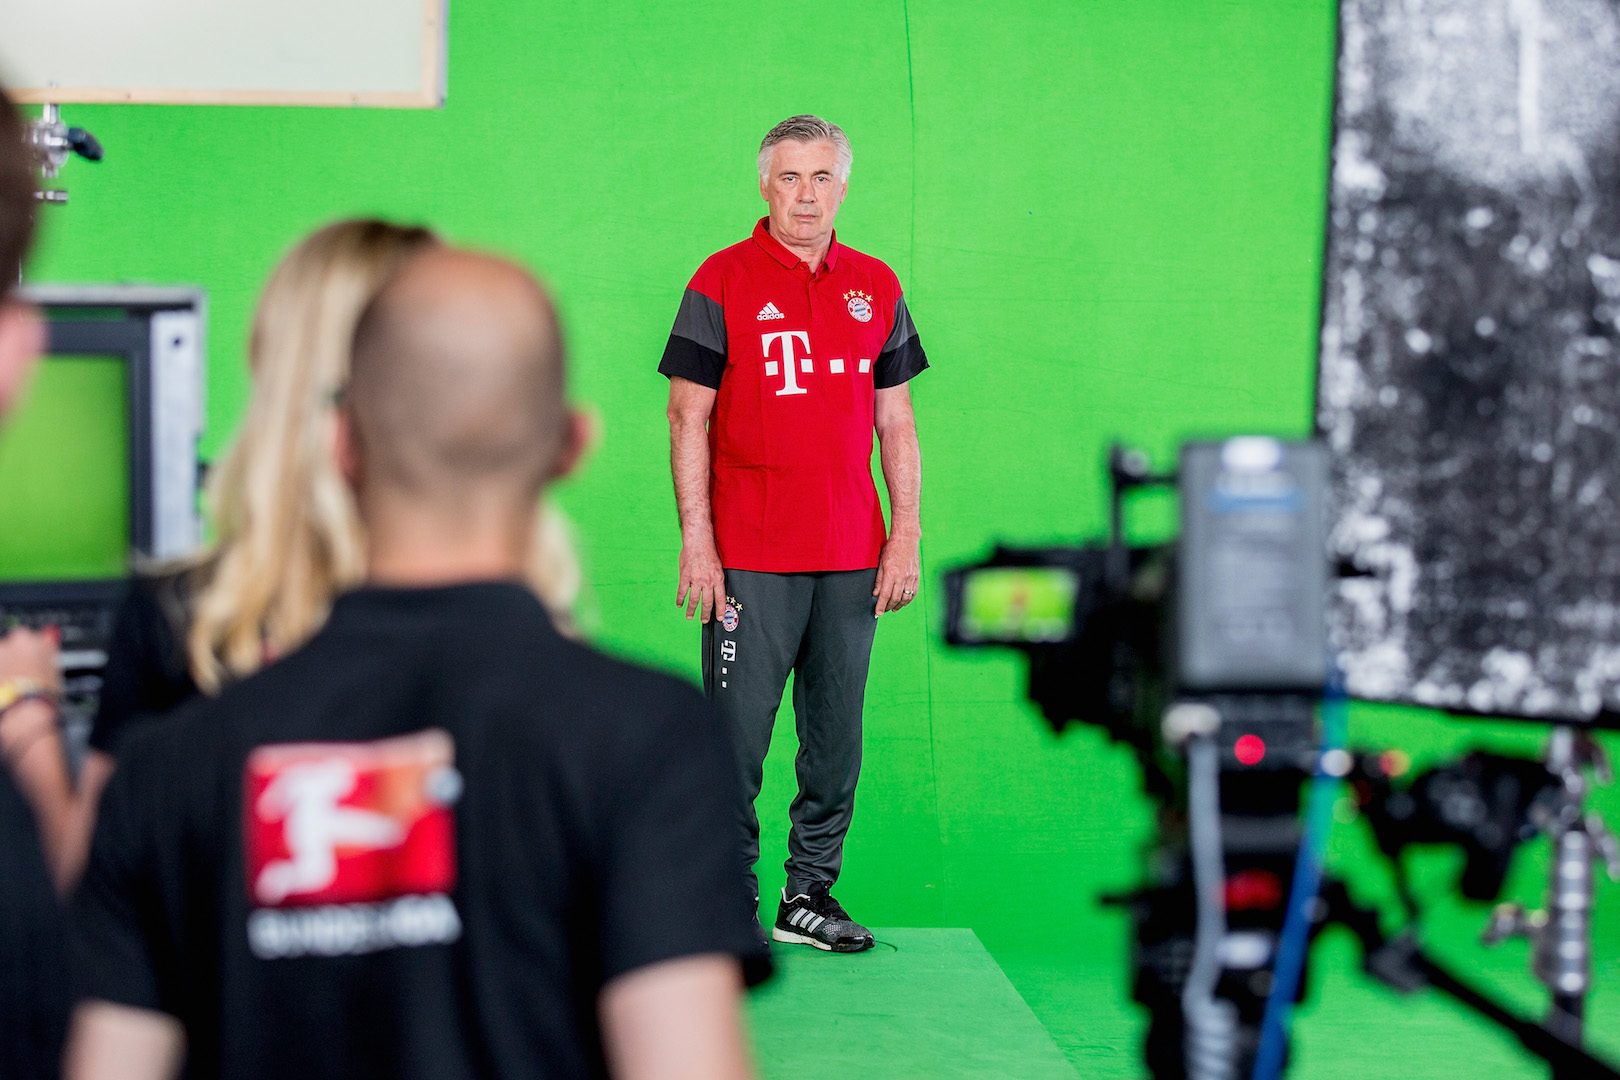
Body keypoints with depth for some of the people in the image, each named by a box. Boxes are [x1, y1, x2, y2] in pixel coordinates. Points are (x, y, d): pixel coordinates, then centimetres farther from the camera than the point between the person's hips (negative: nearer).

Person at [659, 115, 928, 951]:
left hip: (852, 558, 4)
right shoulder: (722, 283, -2)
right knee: (737, 734, -1)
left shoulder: (876, 288, 10)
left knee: (836, 735, 10)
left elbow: (896, 420, 13)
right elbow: (688, 419, -4)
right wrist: (696, 542, -9)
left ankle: (810, 894, 22)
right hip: (750, 559, -4)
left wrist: (906, 534, 6)